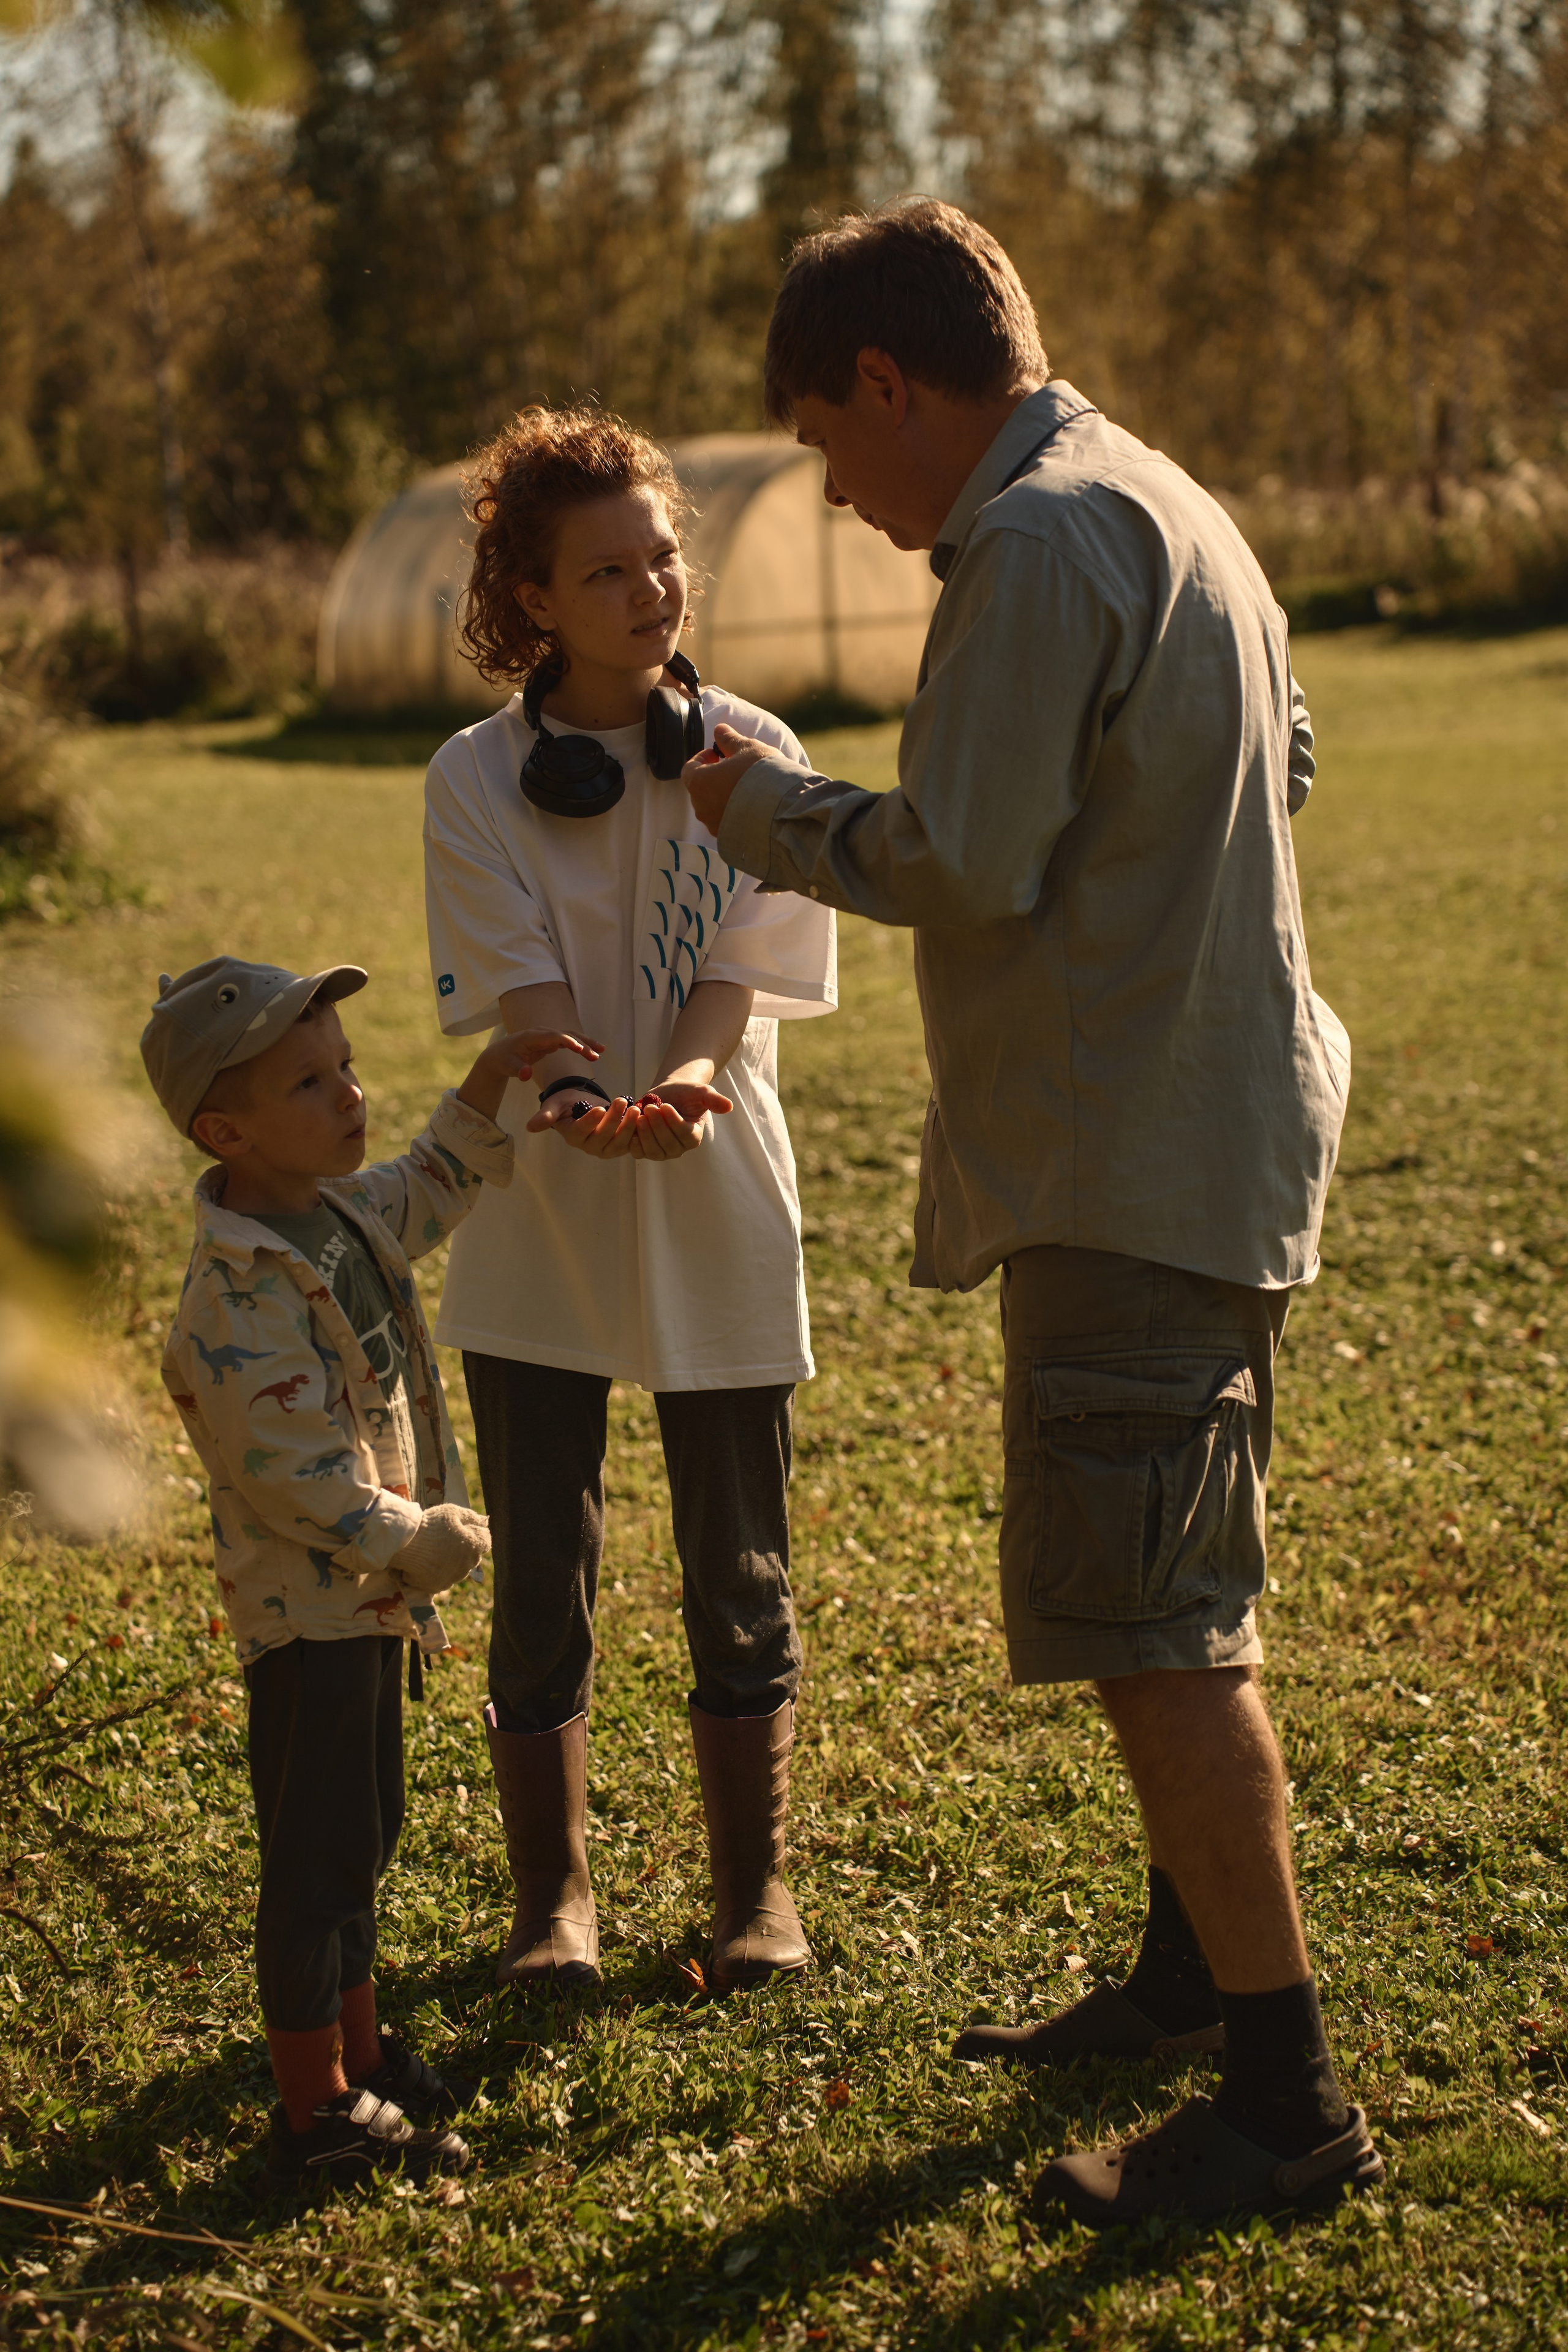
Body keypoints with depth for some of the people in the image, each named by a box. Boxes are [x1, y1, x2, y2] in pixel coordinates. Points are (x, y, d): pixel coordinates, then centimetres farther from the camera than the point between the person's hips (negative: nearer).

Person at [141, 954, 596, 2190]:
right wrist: (420, 1543, -18)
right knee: (318, 1852, -1)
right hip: (307, 1608, -10)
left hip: (366, 1592, 10)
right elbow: (294, 1472, -27)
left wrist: (490, 1087, 9)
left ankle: (357, 2050, 37)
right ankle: (316, 2112, 10)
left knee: (358, 1837, 21)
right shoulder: (242, 1290, -26)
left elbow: (431, 1187, 24)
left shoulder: (343, 1212, 3)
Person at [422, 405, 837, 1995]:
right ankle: (552, 1893, 23)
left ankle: (754, 1887, 25)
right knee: (542, 1581, 6)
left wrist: (682, 1084, -33)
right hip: (538, 1221, 0)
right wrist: (577, 1099, -35)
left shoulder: (750, 758, -4)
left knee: (738, 1574, 8)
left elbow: (732, 985, -11)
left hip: (716, 1221, 0)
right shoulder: (474, 782, -5)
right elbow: (526, 997, -13)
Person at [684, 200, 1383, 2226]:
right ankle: (1194, 1972, 34)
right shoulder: (1168, 508, 15)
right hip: (1212, 1127, 11)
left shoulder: (1037, 546, -17)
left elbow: (964, 865, -21)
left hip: (1134, 1163, -11)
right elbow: (1280, 761, 23)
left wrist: (767, 812, -3)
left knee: (1152, 1628, -7)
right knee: (1170, 1602, 20)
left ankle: (1289, 2100, 0)